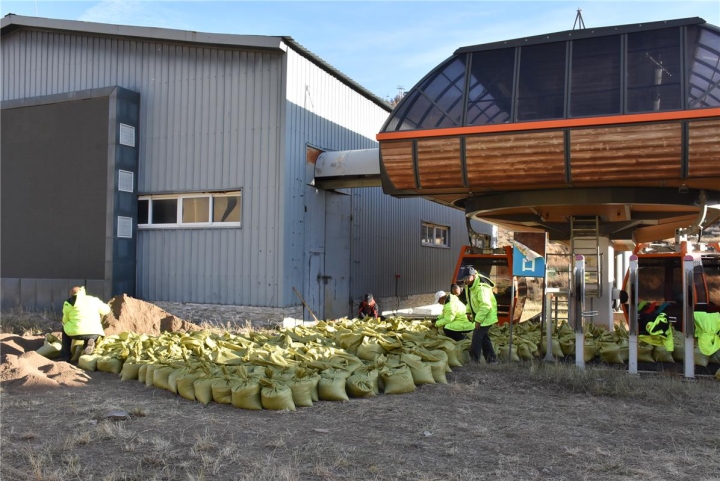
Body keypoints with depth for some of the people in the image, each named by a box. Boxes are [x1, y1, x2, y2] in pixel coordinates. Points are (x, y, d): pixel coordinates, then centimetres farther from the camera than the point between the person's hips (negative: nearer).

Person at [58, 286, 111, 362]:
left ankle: (65, 356, 23)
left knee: (65, 328, 32)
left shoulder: (68, 303, 11)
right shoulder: (94, 300, 16)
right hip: (93, 333, 1)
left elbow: (65, 321, 18)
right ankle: (88, 343, 4)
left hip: (76, 333, -1)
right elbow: (106, 310, 29)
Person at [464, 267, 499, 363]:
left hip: (486, 316, -10)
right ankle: (491, 358, 31)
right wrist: (468, 312, 6)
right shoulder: (469, 285, 2)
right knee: (483, 337, 18)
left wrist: (478, 320, -27)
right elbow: (470, 300, 18)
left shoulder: (481, 287, -30)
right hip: (479, 315, 10)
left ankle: (474, 360, 0)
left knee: (477, 338, -8)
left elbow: (485, 306, -32)